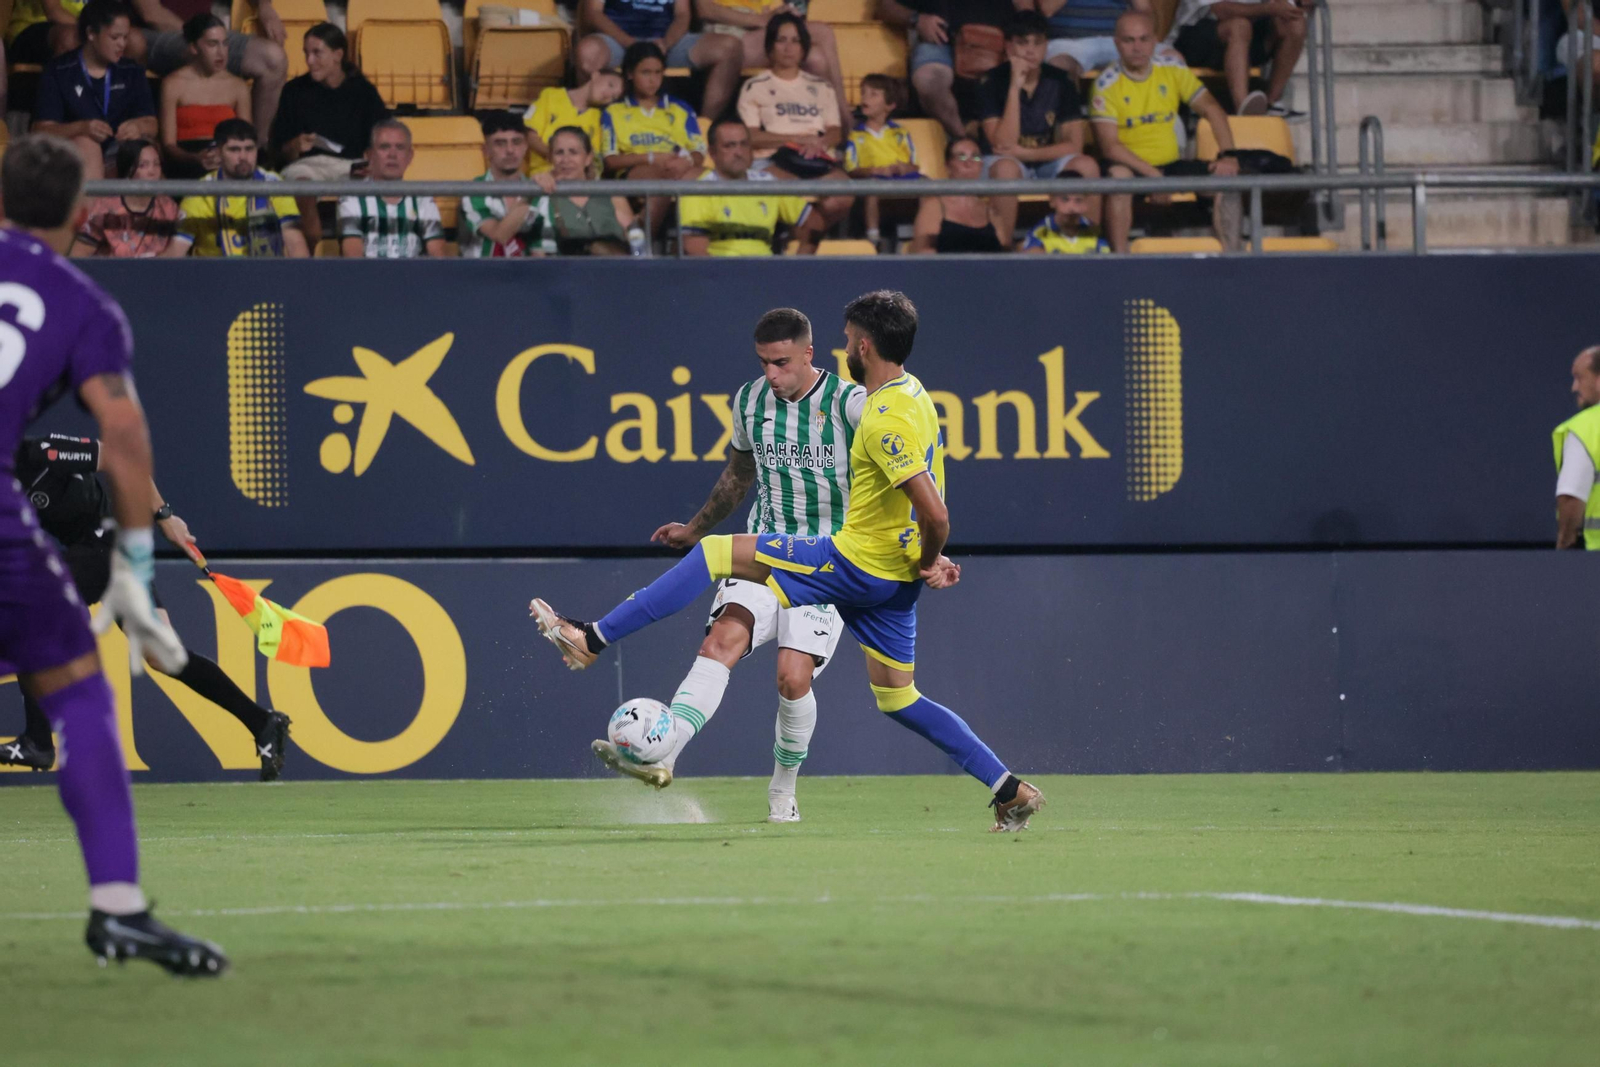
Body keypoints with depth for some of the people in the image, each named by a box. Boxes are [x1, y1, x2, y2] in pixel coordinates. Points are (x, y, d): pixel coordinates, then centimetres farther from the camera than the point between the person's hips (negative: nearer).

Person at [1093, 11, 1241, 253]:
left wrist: (1228, 155, -10)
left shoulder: (1173, 70, 4)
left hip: (1171, 164, 4)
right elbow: (1109, 146, -15)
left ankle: (1231, 255, -12)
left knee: (1224, 177, -17)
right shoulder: (1107, 83, -9)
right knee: (1119, 176, -38)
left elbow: (1211, 109, 6)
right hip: (1131, 168, -4)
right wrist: (1152, 175, -25)